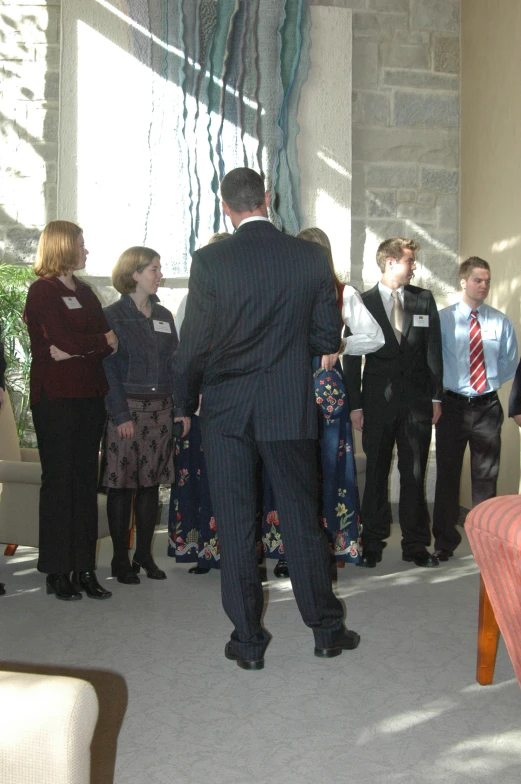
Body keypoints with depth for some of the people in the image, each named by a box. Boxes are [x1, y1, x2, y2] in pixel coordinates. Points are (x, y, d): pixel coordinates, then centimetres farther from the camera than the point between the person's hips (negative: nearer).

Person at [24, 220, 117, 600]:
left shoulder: (85, 292, 18)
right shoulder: (42, 291, -2)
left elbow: (110, 343, 7)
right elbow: (62, 340, -15)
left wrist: (77, 350, -11)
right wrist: (102, 341, 0)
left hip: (89, 395, 6)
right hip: (55, 397, -6)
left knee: (86, 480, 5)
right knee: (58, 480, -2)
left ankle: (85, 569, 10)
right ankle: (57, 572, 5)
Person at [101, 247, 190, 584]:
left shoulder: (164, 316, 13)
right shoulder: (113, 315, -3)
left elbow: (174, 364, 12)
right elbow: (108, 368, -8)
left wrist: (182, 409, 4)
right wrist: (120, 415, -15)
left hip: (160, 410, 5)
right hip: (126, 409, -5)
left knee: (151, 484, 8)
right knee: (122, 485, 0)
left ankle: (145, 554, 19)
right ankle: (121, 560, 10)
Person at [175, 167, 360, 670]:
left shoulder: (209, 261, -9)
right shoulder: (311, 257, -2)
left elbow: (192, 346, -7)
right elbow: (328, 337, 2)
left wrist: (188, 401, 10)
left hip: (225, 410, -1)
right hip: (290, 408, 2)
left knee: (235, 525, 7)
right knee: (302, 519, 12)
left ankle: (247, 640, 15)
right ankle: (326, 628, 23)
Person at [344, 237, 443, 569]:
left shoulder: (424, 299, 7)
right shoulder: (363, 302, 0)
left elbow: (434, 350, 8)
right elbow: (352, 358, 0)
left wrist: (436, 396, 3)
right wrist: (355, 404, -4)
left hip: (417, 400, 2)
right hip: (378, 401, -2)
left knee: (414, 473, 6)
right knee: (376, 473, 5)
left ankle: (416, 544, 16)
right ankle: (373, 544, 16)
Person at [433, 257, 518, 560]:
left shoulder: (501, 322, 4)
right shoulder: (443, 319, -3)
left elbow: (510, 363, 11)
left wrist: (490, 382, 1)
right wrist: (438, 394, -6)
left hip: (488, 406, 2)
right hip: (453, 405, -2)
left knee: (486, 475, 8)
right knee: (448, 473, 5)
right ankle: (445, 541, 16)